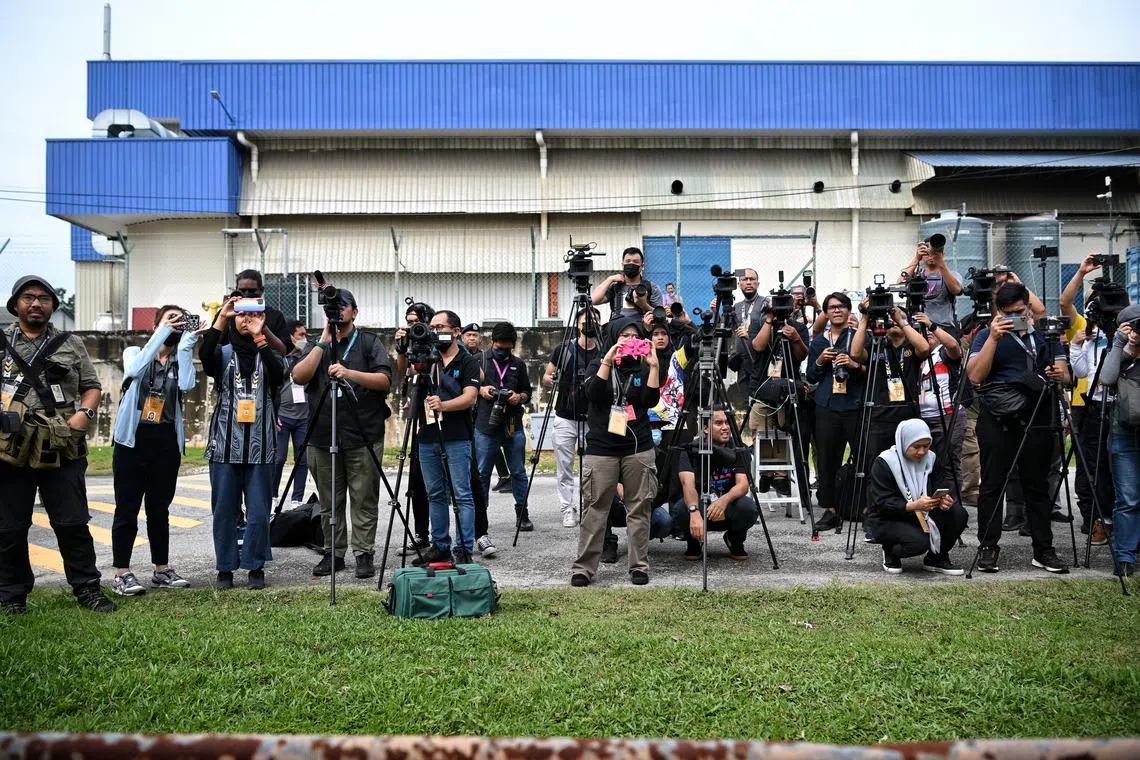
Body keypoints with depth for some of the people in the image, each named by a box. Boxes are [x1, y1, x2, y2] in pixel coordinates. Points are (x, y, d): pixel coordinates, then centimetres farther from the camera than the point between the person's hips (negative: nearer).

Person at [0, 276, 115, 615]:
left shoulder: (71, 345, 11)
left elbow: (92, 387, 12)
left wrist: (84, 413, -7)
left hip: (62, 452, 0)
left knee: (72, 523, 3)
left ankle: (87, 587, 13)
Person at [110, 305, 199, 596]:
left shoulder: (182, 362, 10)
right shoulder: (134, 353, 7)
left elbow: (187, 384, -13)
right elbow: (134, 370, -18)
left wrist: (186, 344, -12)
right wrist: (163, 332, -18)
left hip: (166, 442, 2)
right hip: (132, 439, -2)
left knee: (159, 509, 11)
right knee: (127, 509, -2)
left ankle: (162, 569, 18)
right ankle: (122, 573, 2)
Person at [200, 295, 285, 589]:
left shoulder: (269, 354, 10)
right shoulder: (223, 353, 10)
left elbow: (279, 374, -13)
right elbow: (204, 355, -14)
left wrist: (259, 338, -18)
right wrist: (220, 318, -21)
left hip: (260, 446, 0)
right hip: (225, 444, 1)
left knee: (259, 511, 0)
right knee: (224, 509, 4)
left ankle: (255, 567, 12)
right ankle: (225, 568, 15)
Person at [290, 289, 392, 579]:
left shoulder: (369, 342, 6)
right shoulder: (317, 345, 14)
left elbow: (384, 380, -7)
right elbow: (299, 376, -2)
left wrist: (349, 373, -21)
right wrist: (323, 342, -9)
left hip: (363, 437, -3)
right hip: (322, 436, 3)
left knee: (364, 501, 0)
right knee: (329, 503, 8)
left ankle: (364, 554, 7)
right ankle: (333, 553, 18)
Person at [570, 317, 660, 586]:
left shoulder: (641, 369, 13)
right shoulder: (598, 365, 9)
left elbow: (650, 400, -3)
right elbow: (593, 394, -10)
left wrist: (653, 366, -9)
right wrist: (608, 360, -15)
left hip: (638, 449, 2)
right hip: (601, 448, -2)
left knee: (639, 509, 2)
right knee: (595, 509, -3)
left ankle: (640, 566, 10)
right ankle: (583, 568, 1)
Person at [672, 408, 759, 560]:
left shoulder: (738, 450, -9)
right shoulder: (691, 450, -15)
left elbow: (743, 484, -21)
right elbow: (688, 483, -29)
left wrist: (724, 500, -43)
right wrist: (694, 512, -49)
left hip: (727, 510, 1)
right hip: (698, 507, -1)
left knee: (749, 507, -31)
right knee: (681, 509, -34)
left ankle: (735, 540, 3)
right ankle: (693, 542, 1)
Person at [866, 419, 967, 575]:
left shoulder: (929, 458, 2)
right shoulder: (884, 463, -17)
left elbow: (937, 490, 2)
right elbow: (882, 504, -21)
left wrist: (943, 501, -24)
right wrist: (914, 506, -36)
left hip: (921, 515, 6)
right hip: (887, 520, -6)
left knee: (959, 514, -17)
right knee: (919, 541, -34)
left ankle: (936, 558, 3)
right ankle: (890, 552, 1)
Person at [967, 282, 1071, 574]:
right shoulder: (988, 335, 1)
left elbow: (1063, 371, 14)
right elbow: (975, 376, -12)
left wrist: (1060, 373, -10)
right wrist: (994, 338, -19)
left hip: (1037, 420, 3)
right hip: (997, 421, -3)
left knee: (1037, 487, 8)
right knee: (992, 486, 3)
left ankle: (1043, 550, 15)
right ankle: (988, 547, 10)